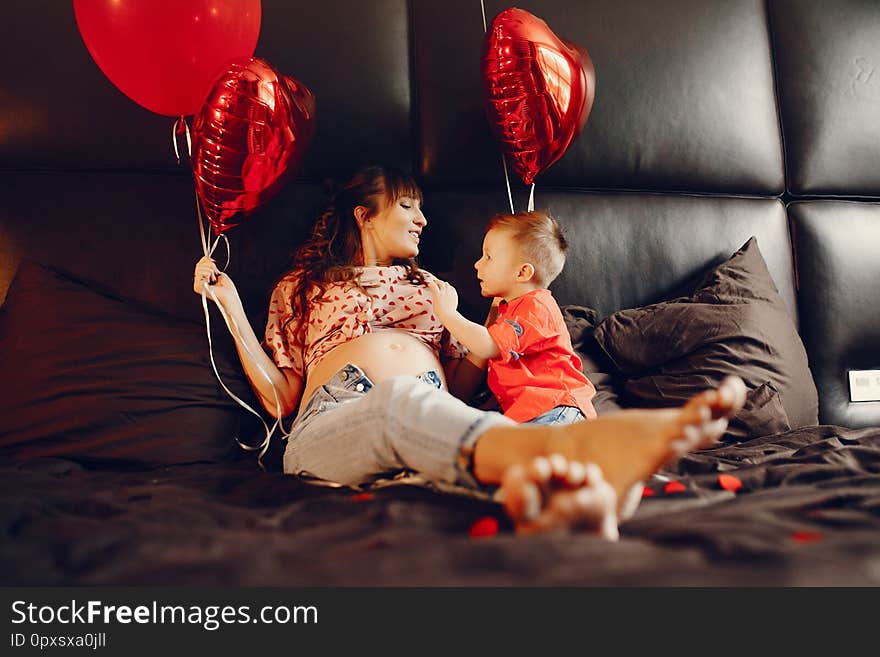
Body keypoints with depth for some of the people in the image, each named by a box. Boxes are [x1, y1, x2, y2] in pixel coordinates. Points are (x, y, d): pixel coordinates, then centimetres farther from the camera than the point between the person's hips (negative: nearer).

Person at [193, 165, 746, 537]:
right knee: (401, 399, -38)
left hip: (430, 421, 3)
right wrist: (229, 303, 12)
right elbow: (280, 399, 15)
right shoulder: (300, 286, 26)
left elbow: (461, 385, 23)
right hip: (332, 422, -2)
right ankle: (590, 447, -68)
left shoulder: (426, 285, 33)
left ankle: (554, 486, -72)